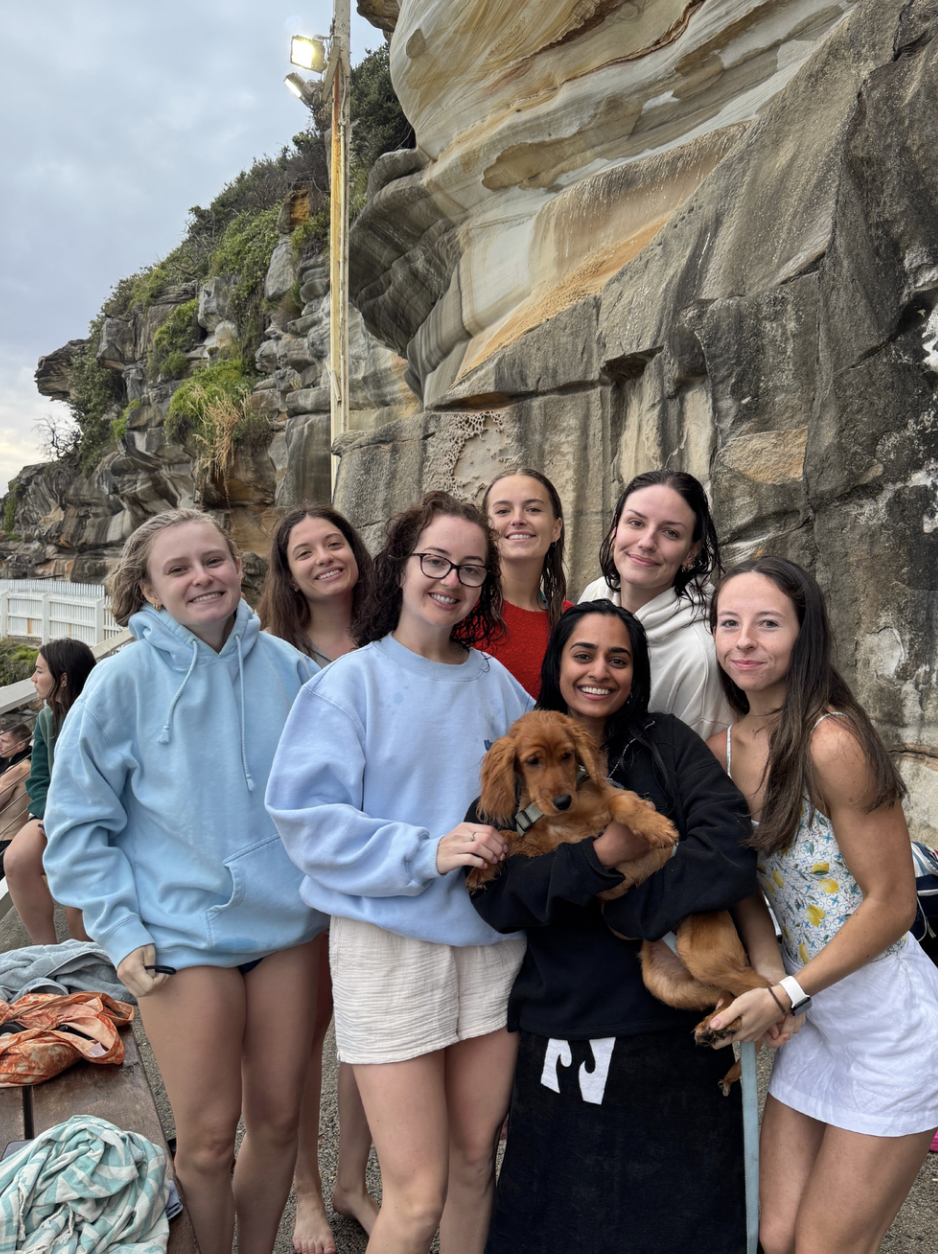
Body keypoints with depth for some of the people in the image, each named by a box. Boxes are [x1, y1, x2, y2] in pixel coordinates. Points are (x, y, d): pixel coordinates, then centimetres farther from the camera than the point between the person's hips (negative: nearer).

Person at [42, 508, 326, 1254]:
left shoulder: (286, 666, -1)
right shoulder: (125, 681, -8)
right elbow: (77, 820, -3)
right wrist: (120, 931, -7)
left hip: (287, 925, 3)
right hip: (184, 935, -3)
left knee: (278, 1120, 16)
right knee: (207, 1138, 7)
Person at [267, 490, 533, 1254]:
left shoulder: (496, 684, 6)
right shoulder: (352, 682, -6)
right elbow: (306, 818, -12)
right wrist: (426, 851, -20)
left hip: (491, 939, 4)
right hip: (390, 943, -4)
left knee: (475, 1160, 18)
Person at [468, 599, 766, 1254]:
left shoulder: (668, 744, 0)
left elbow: (732, 847, -14)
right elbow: (494, 893, -8)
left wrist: (633, 910, -16)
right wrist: (598, 858, -19)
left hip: (675, 1034, 0)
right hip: (563, 1037, 1)